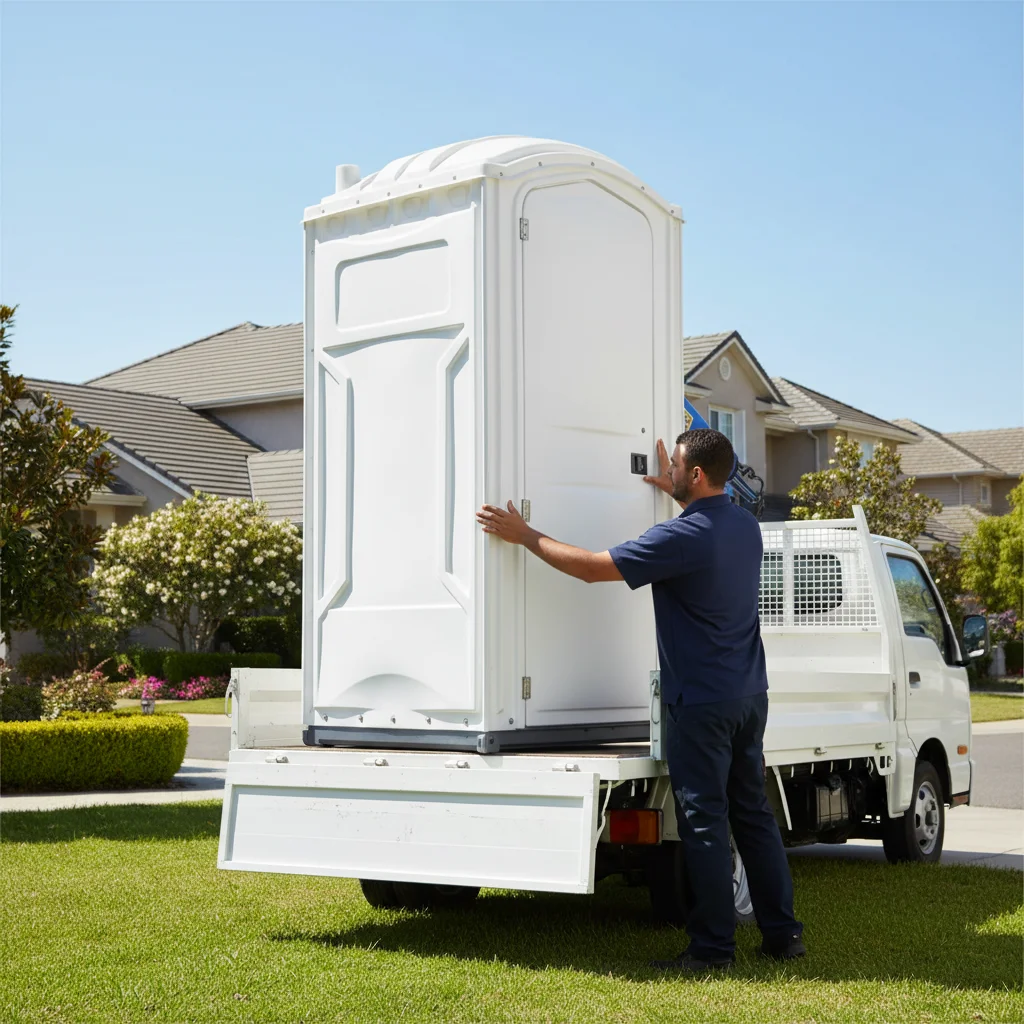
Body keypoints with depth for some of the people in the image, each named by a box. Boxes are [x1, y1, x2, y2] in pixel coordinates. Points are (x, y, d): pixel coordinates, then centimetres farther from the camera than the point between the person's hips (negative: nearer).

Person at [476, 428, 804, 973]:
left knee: (705, 823, -2)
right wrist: (674, 492, 37)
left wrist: (523, 535, -6)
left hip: (701, 702, -8)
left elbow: (592, 566, -16)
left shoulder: (681, 537, -19)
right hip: (749, 696, 8)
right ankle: (782, 933, 19)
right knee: (753, 814, 14)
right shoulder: (745, 525, 7)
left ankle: (712, 949, 3)